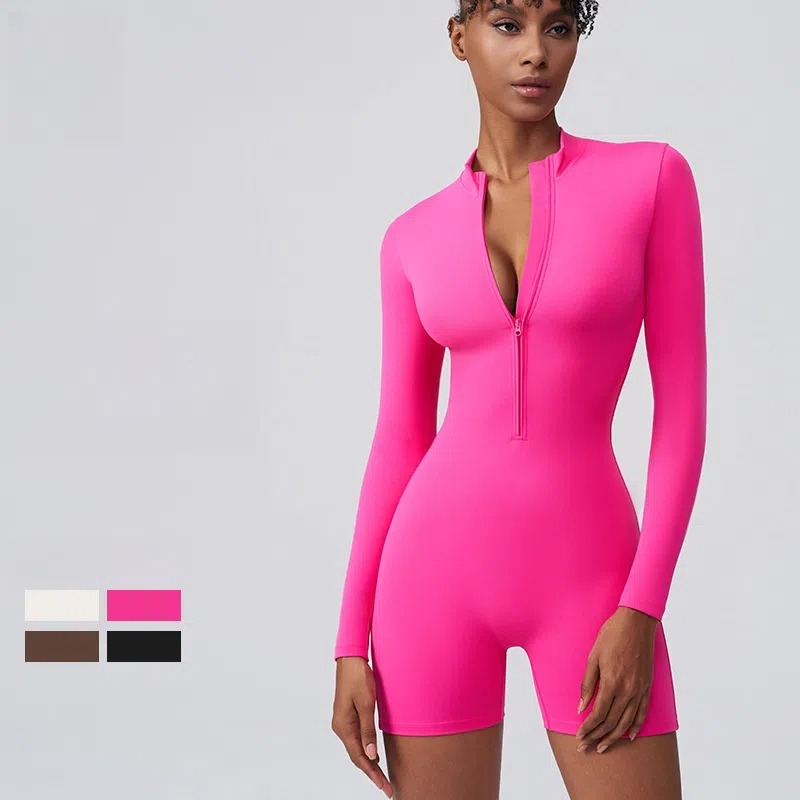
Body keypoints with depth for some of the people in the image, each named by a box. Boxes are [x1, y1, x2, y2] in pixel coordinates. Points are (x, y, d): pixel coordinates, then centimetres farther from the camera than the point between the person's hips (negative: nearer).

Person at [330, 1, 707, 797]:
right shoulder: (414, 239, 6)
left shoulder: (651, 176, 0)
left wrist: (641, 608, -11)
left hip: (586, 579, -1)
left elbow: (683, 404, -4)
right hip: (442, 567, 2)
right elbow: (398, 444, 8)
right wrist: (351, 644, 4)